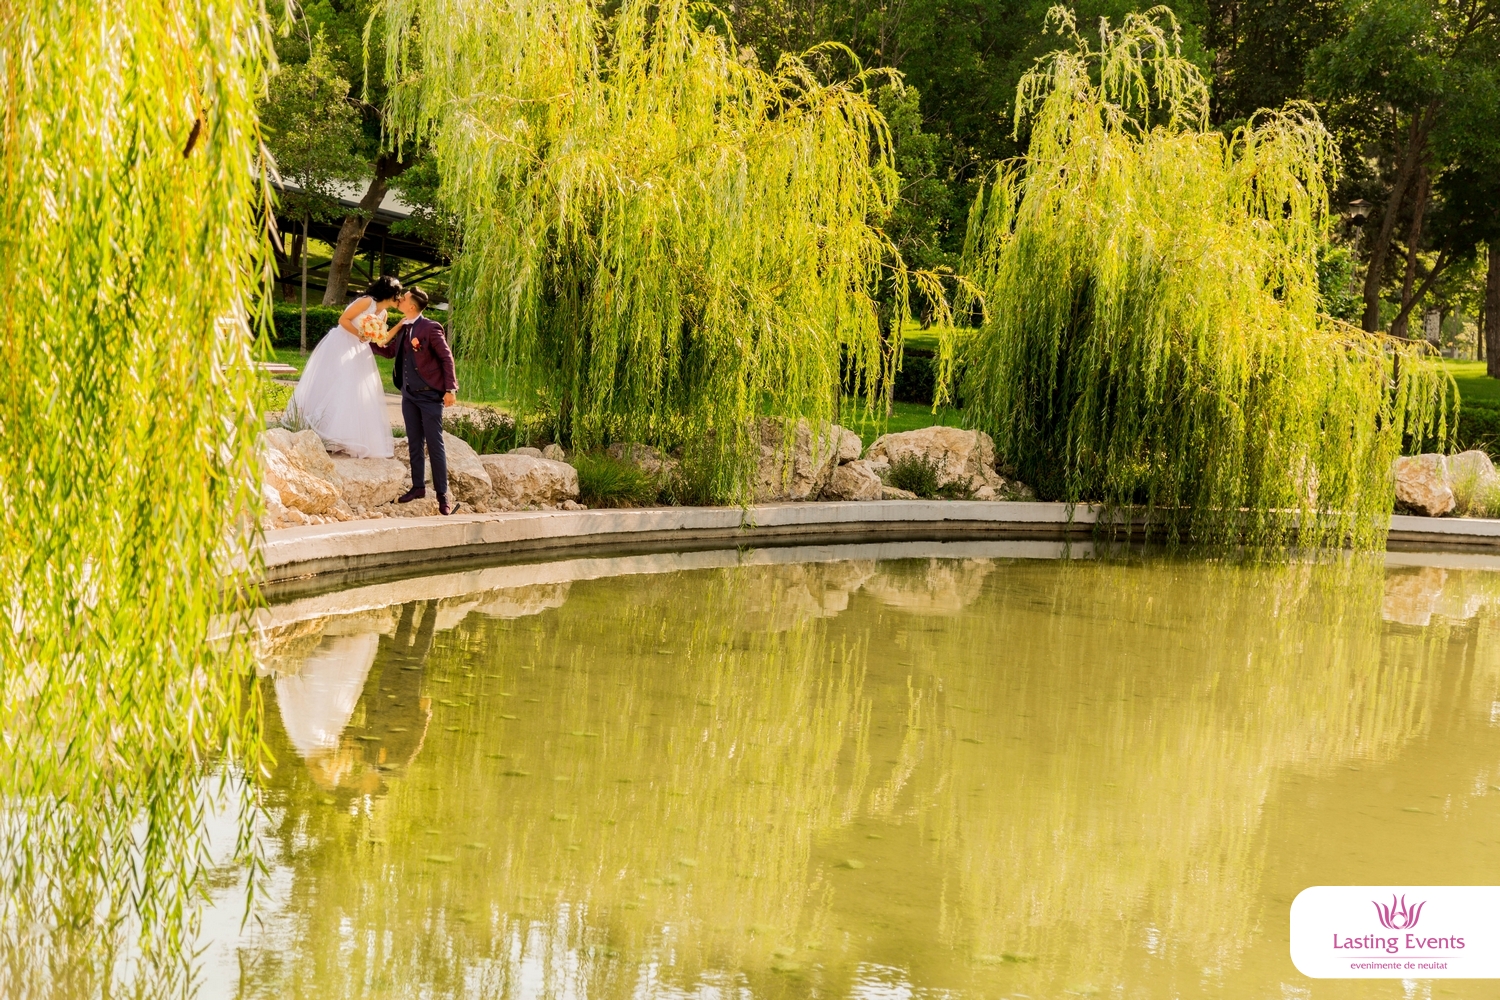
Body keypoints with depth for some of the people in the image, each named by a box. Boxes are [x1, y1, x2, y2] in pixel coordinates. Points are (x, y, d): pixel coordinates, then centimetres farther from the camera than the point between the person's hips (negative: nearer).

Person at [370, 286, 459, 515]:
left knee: (435, 444, -3)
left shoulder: (430, 328, -12)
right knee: (414, 443, 11)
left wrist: (450, 389, -15)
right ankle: (418, 487, 20)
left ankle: (443, 494, 2)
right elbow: (389, 351, 19)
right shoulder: (403, 329, 10)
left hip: (430, 395, -7)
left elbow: (446, 358, -11)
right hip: (409, 394, 7)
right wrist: (372, 341, 3)